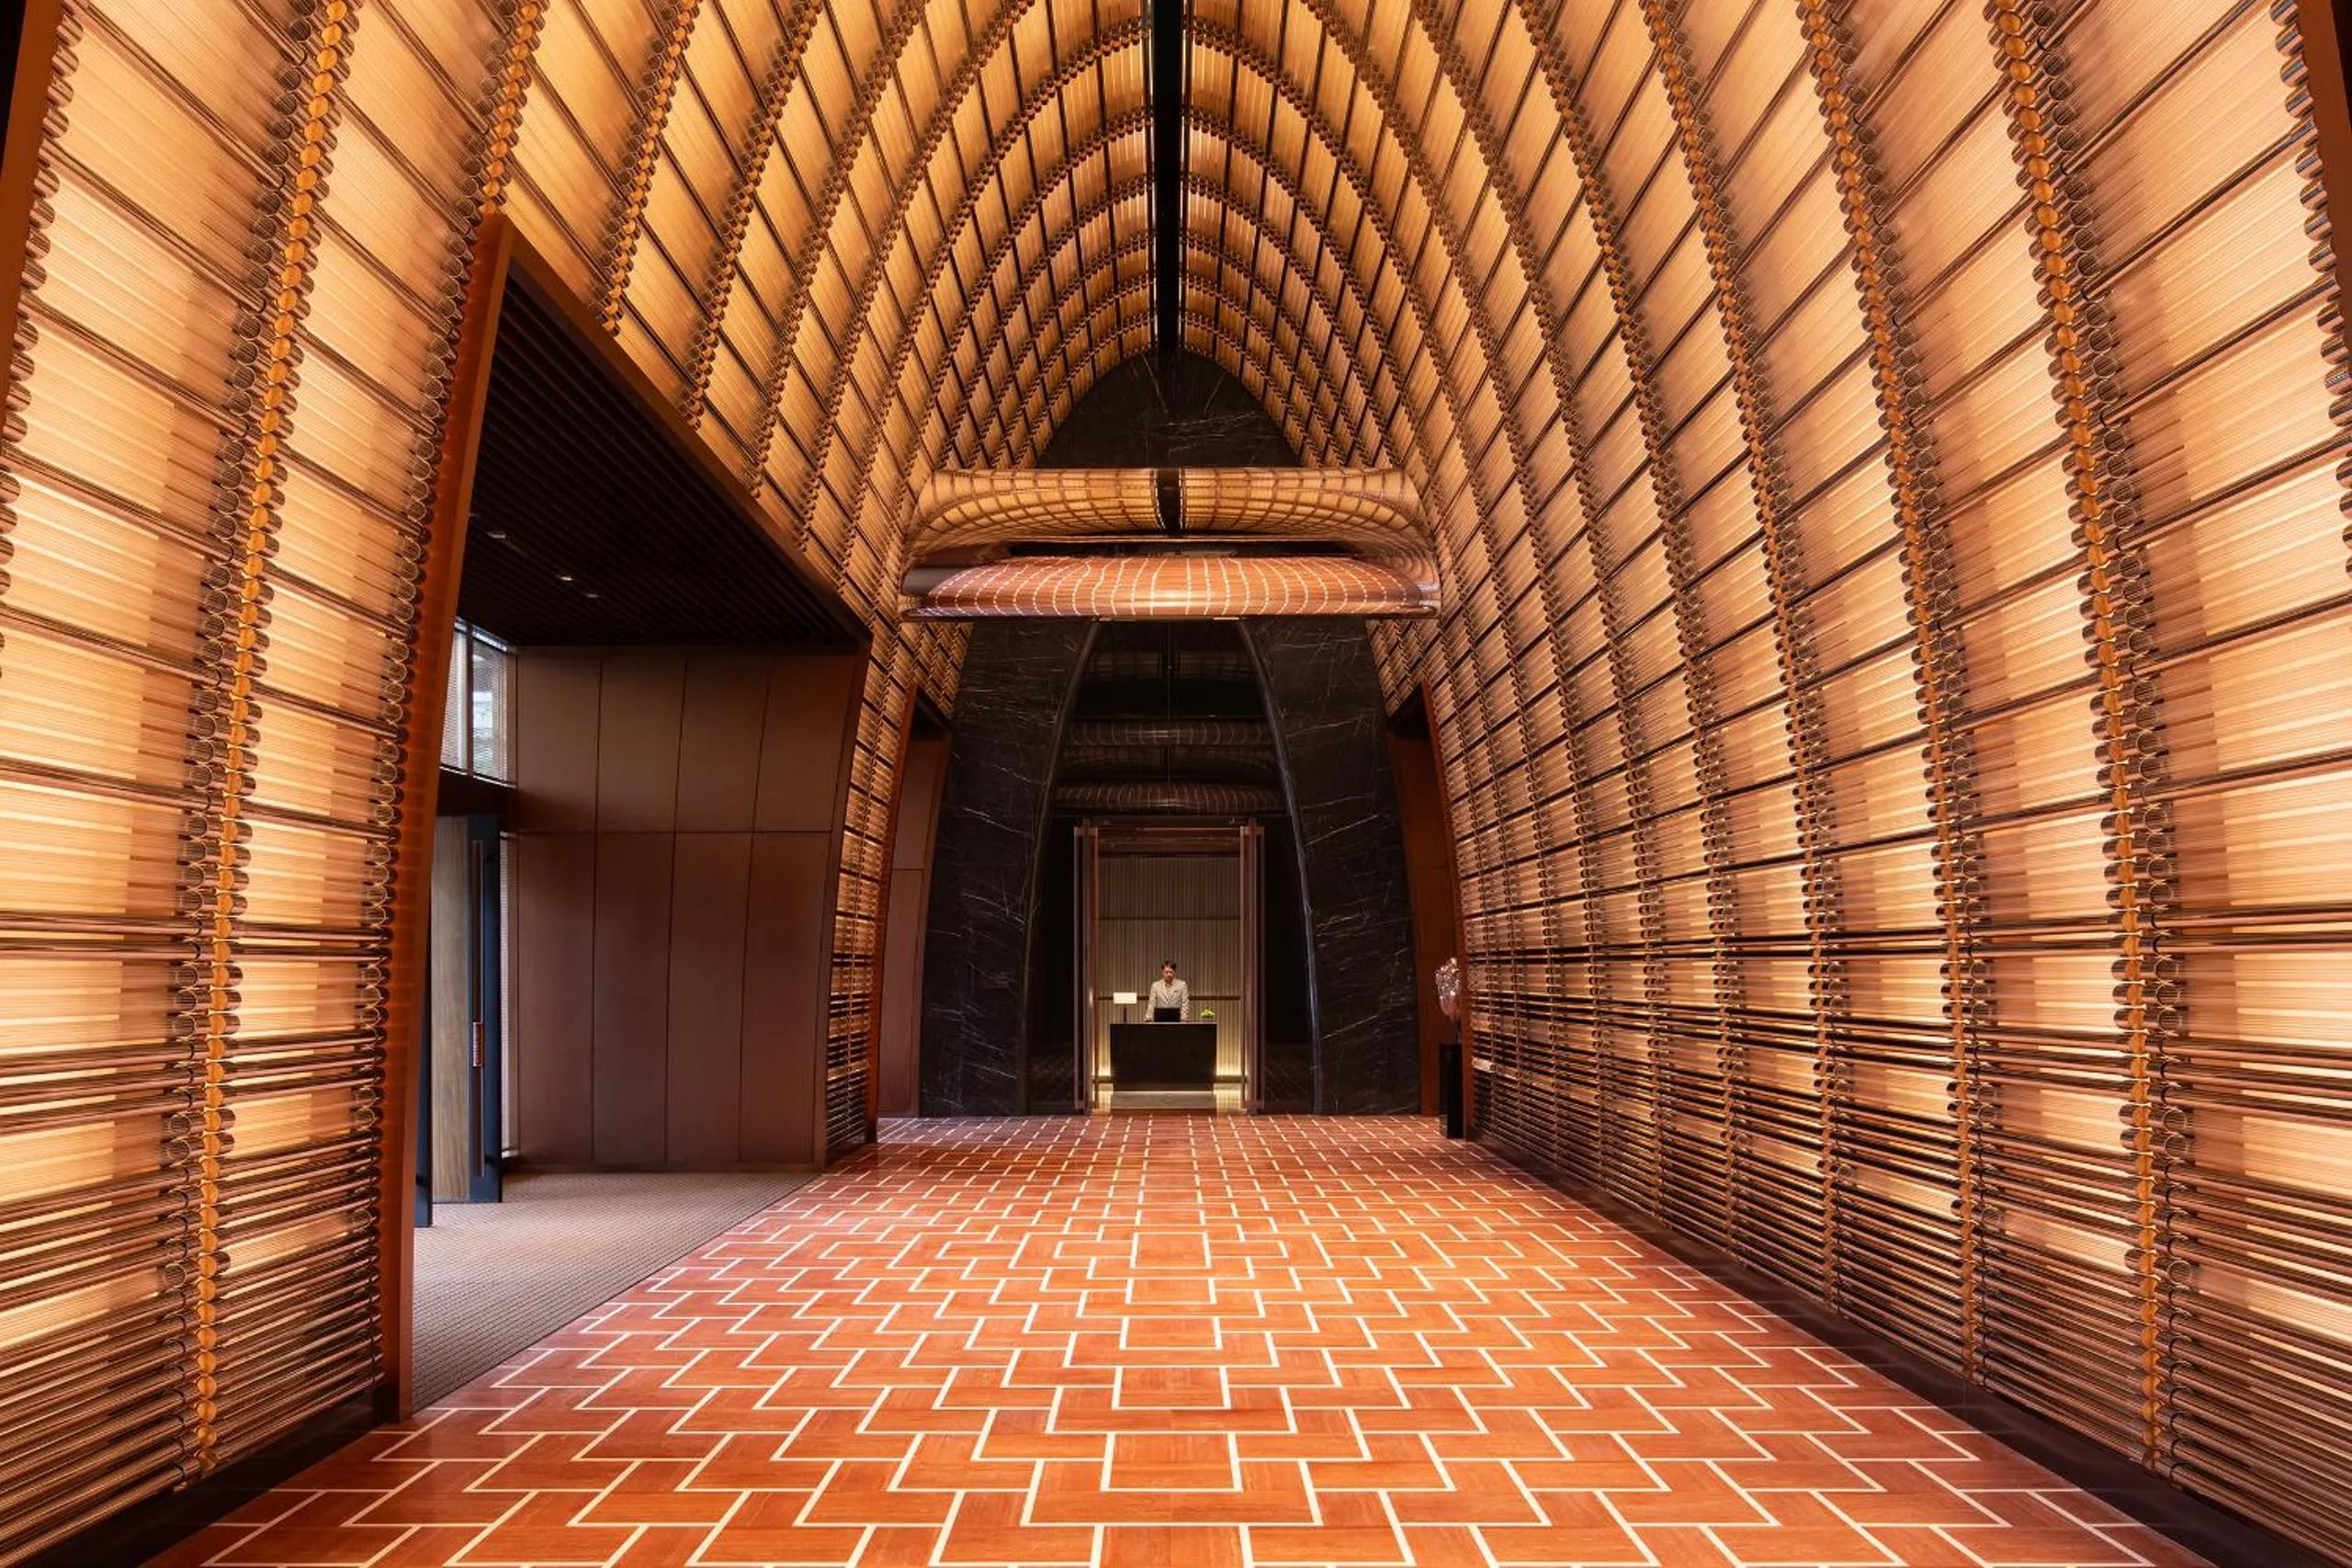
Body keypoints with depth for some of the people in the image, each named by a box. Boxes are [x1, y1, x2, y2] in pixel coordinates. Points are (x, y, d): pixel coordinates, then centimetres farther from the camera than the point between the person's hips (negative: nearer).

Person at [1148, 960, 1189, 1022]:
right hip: (1160, 1017, 1)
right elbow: (1152, 1004, 5)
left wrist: (1184, 1021, -11)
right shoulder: (1155, 985, 7)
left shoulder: (1182, 985, 3)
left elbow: (1185, 1004, -1)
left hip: (1176, 1017, -1)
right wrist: (1149, 1019, -4)